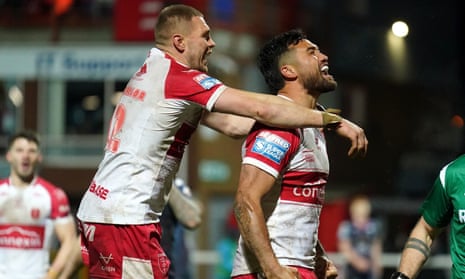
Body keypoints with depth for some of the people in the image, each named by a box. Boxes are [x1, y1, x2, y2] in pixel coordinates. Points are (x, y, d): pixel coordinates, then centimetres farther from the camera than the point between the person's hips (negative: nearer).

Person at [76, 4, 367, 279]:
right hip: (126, 218, -10)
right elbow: (261, 109, -17)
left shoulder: (152, 72, 16)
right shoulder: (178, 76, -12)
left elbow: (229, 124, 14)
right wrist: (333, 119, -11)